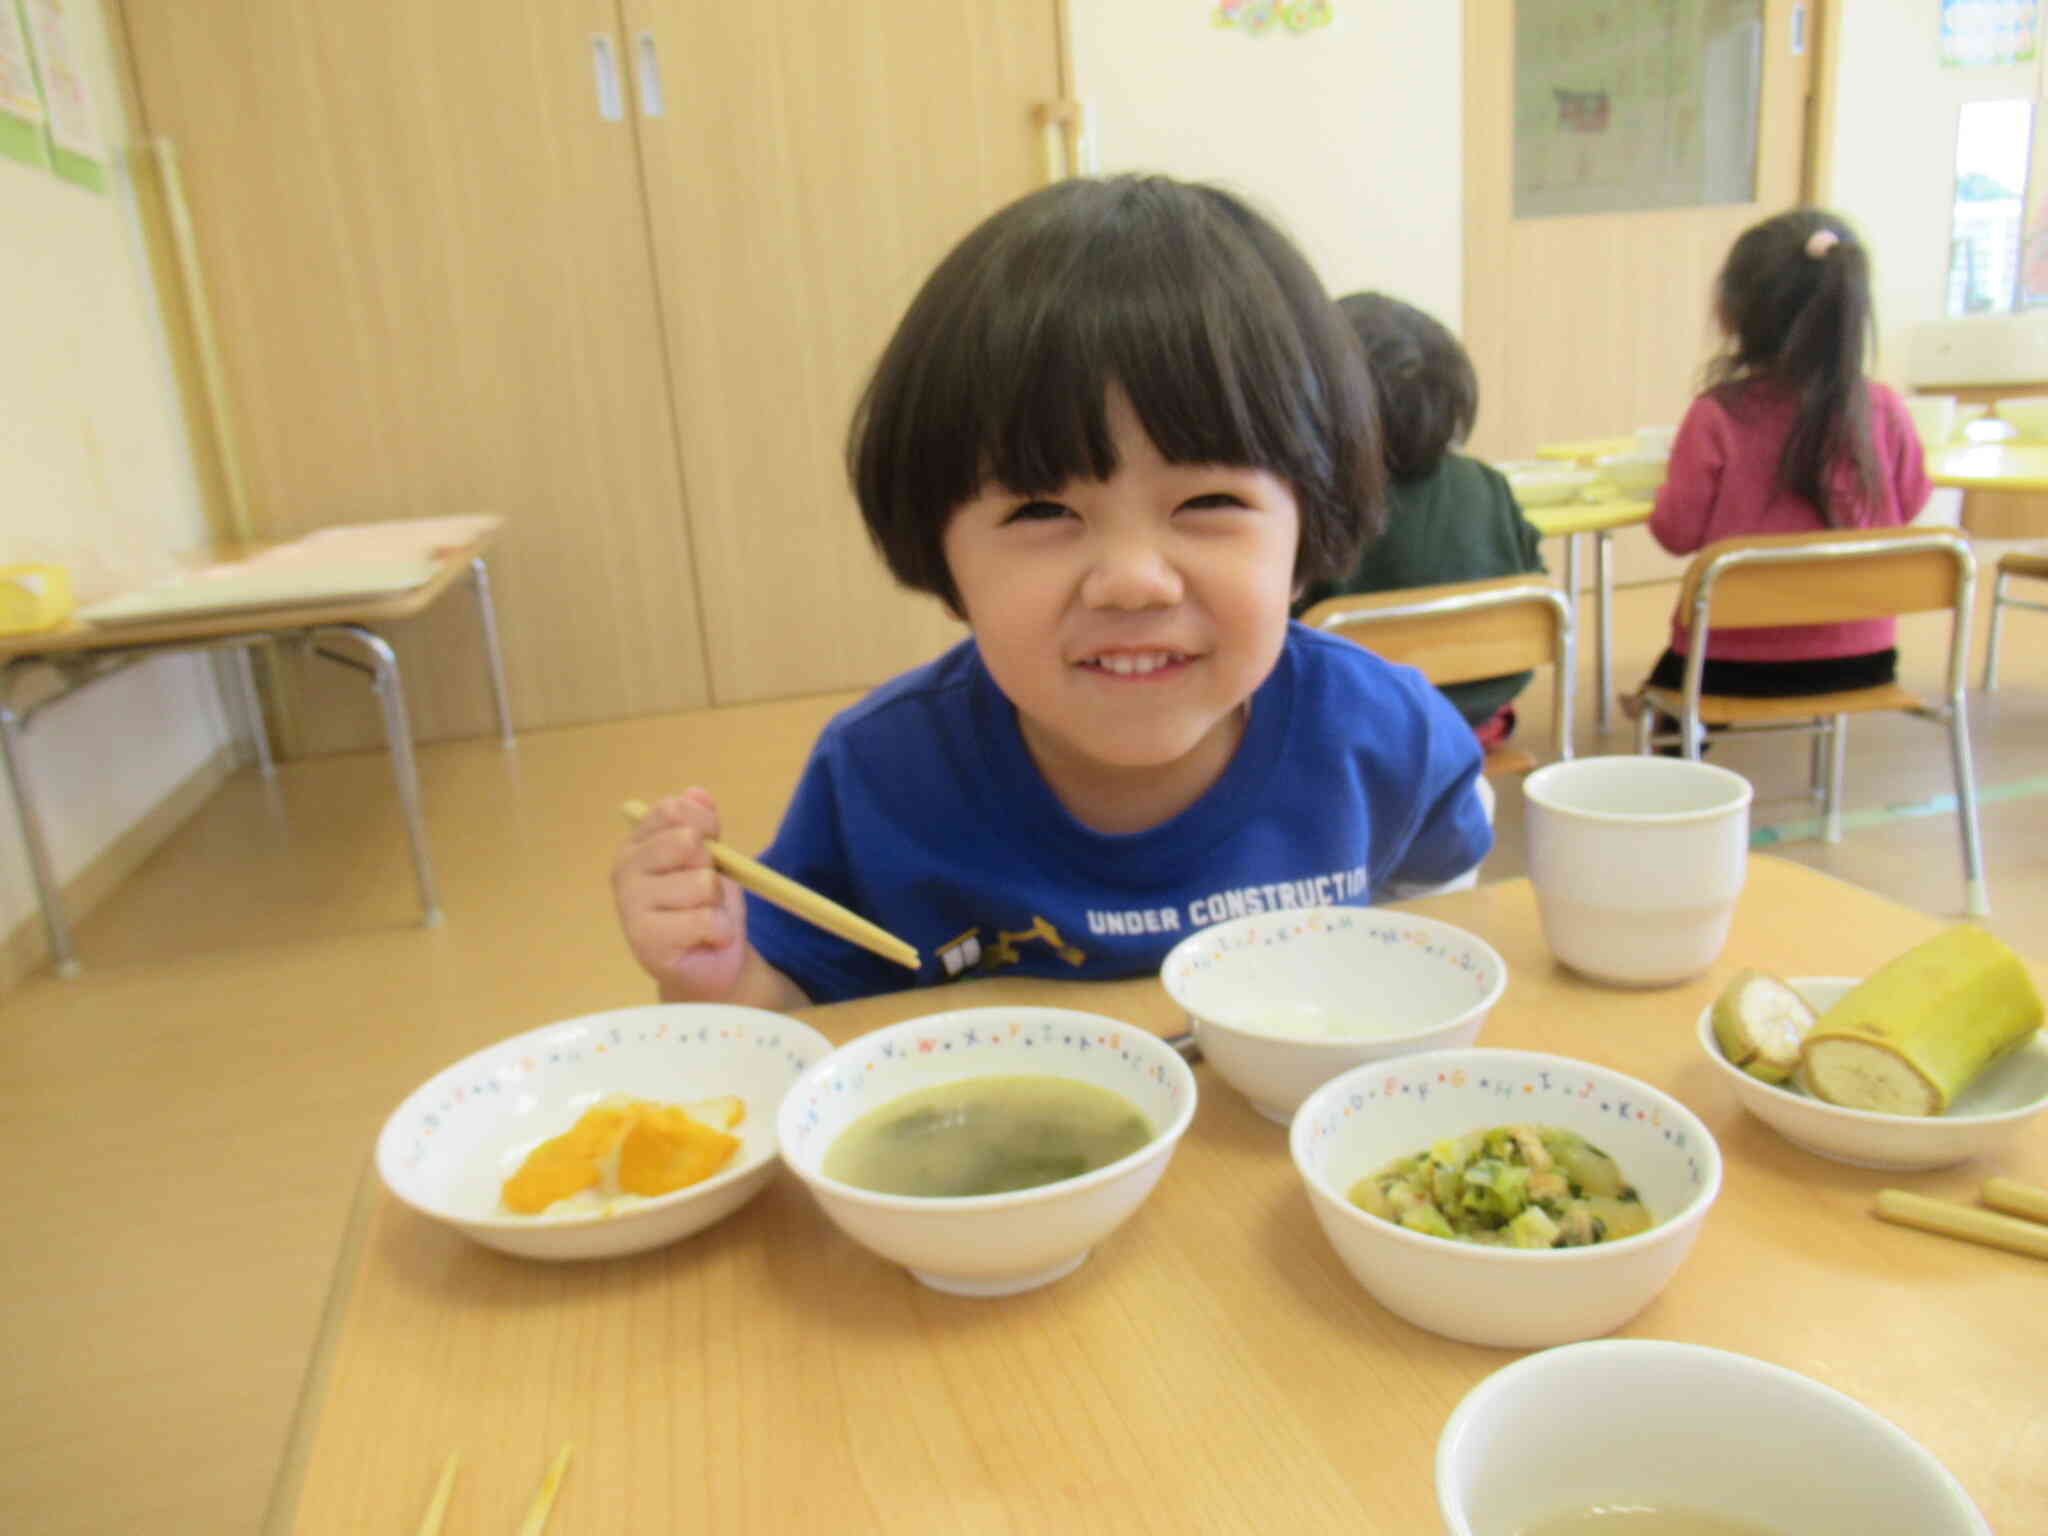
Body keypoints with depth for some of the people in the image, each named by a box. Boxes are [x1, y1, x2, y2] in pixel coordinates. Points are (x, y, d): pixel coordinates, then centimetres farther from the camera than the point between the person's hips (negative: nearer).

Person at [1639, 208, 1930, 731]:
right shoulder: (1884, 411, -8)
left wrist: (1669, 482, 8)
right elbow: (1908, 505, 8)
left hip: (1738, 659, -3)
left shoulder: (1717, 417, -19)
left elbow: (1677, 533, -11)